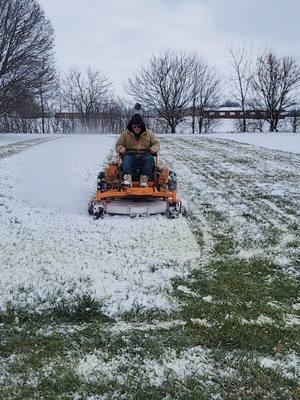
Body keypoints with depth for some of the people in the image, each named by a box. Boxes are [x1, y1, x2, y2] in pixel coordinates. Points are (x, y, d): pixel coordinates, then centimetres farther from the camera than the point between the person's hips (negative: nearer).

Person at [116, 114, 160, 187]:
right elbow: (118, 145, 11)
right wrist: (121, 149, -14)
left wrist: (154, 148, -12)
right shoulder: (125, 134, 8)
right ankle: (127, 178, -55)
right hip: (130, 155, 0)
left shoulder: (149, 133, 10)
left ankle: (144, 178, -41)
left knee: (150, 158, -33)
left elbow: (156, 143, 13)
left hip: (144, 155, 1)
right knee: (127, 158, -35)